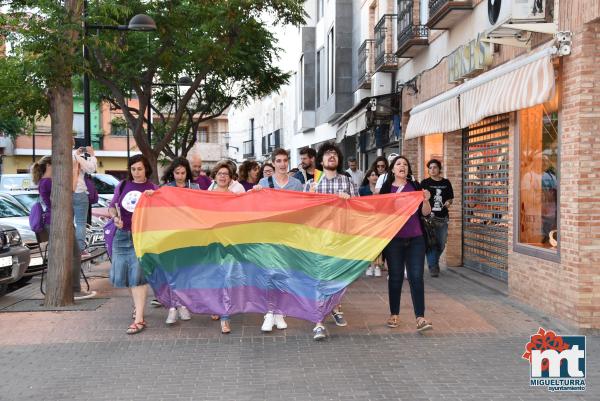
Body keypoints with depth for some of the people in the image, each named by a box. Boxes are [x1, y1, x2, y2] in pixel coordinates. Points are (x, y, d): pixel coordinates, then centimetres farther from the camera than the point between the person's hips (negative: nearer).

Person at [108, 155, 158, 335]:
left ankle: (139, 319, -12)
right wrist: (115, 217, -7)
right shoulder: (122, 186, 8)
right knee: (123, 273, 11)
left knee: (137, 276, -11)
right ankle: (137, 304, 35)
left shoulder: (152, 188, 0)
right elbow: (112, 206, 14)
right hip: (121, 235, 4)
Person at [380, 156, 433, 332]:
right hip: (393, 239, 0)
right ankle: (394, 315, 18)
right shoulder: (386, 188, 4)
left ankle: (420, 318, -6)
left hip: (415, 239, 0)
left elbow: (425, 213, 3)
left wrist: (426, 201, -15)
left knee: (416, 277, -5)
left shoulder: (415, 187, 5)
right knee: (395, 277, 7)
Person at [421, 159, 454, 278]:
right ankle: (432, 267, 1)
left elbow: (450, 198, 16)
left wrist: (448, 202, -6)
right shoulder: (425, 183, 0)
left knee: (441, 244, 11)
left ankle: (434, 262, 34)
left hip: (443, 218, 4)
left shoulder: (446, 182, 8)